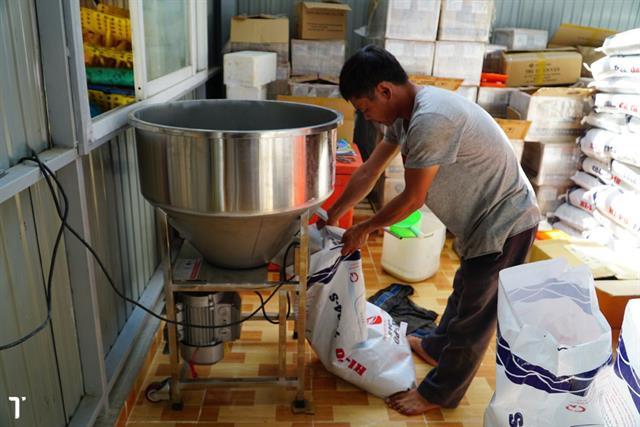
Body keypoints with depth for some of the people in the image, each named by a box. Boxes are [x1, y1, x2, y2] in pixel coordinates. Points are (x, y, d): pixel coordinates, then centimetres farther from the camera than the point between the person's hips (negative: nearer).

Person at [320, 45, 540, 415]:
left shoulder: (430, 120, -30)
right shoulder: (407, 113, 1)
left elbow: (412, 199, -22)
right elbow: (370, 172, 8)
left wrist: (364, 229, -7)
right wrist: (331, 217, 12)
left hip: (505, 224, -10)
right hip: (487, 217, 10)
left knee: (475, 316, 7)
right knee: (464, 292, 28)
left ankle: (439, 393, 24)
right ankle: (436, 348, 50)